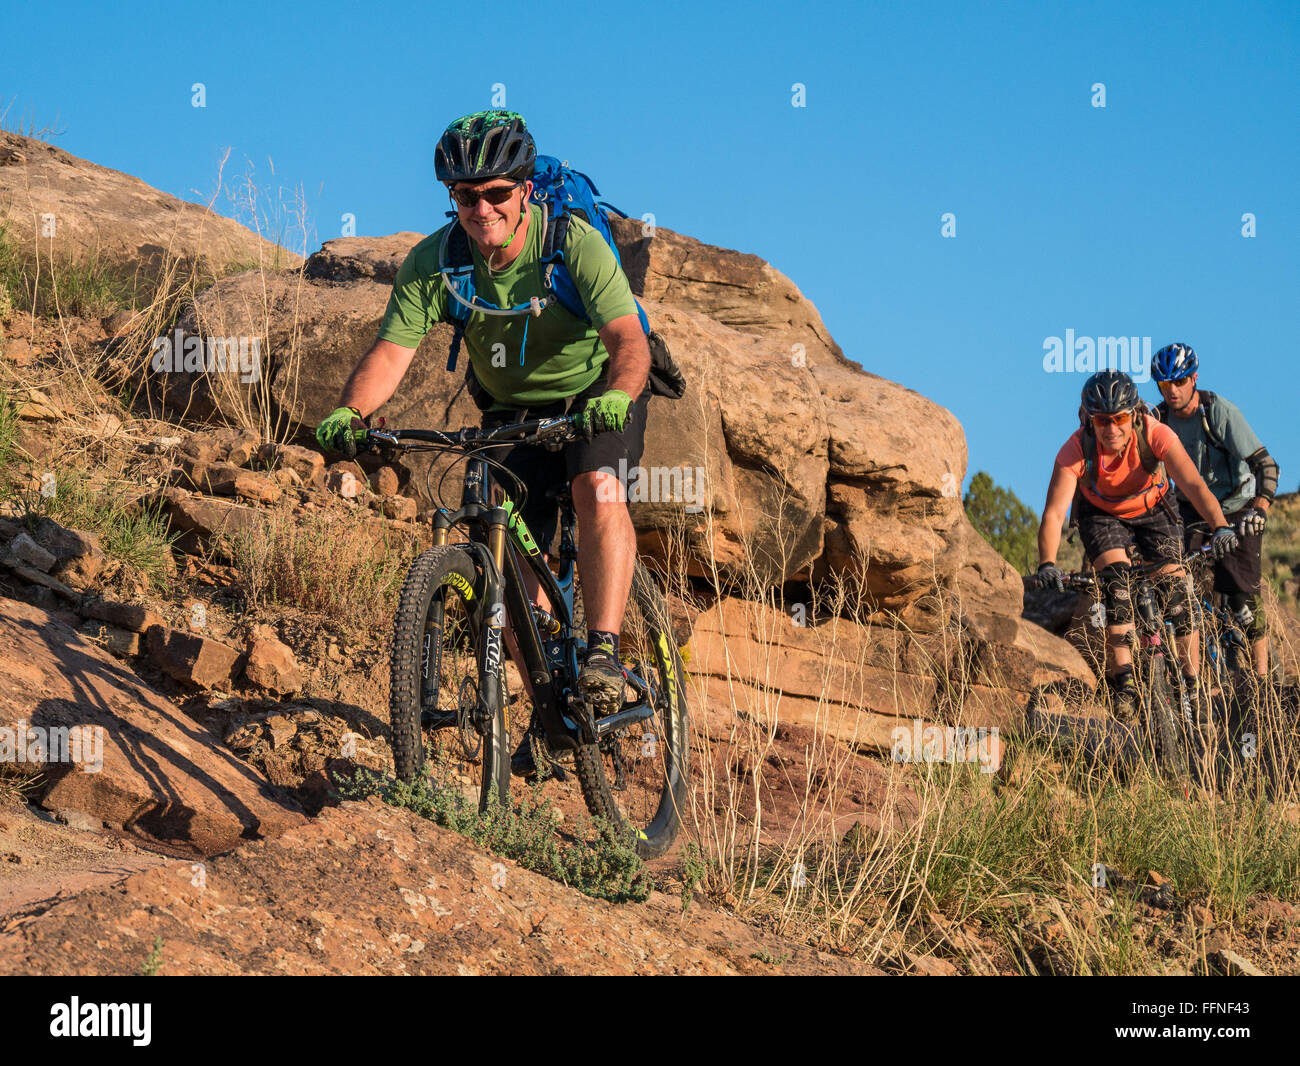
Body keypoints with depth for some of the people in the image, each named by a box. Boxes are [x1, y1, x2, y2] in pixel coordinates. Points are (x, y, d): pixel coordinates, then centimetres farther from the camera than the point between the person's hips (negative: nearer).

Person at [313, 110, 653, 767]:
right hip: (511, 410, 3)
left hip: (597, 398, -3)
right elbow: (392, 349, -24)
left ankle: (603, 651, -31)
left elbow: (627, 337, -37)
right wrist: (350, 412, -43)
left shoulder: (574, 244, -26)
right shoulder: (432, 262, -17)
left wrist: (616, 395, -58)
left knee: (598, 488, -33)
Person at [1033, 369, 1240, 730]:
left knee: (1174, 588, -12)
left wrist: (1220, 526, -60)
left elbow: (1193, 484, -43)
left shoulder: (1155, 435, -33)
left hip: (1152, 509, 1)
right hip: (1101, 514, 0)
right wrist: (1047, 565, -55)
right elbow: (1054, 513, -39)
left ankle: (1194, 691, 1)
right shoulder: (1076, 450, -33)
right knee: (1114, 575, -27)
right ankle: (1123, 680, -25)